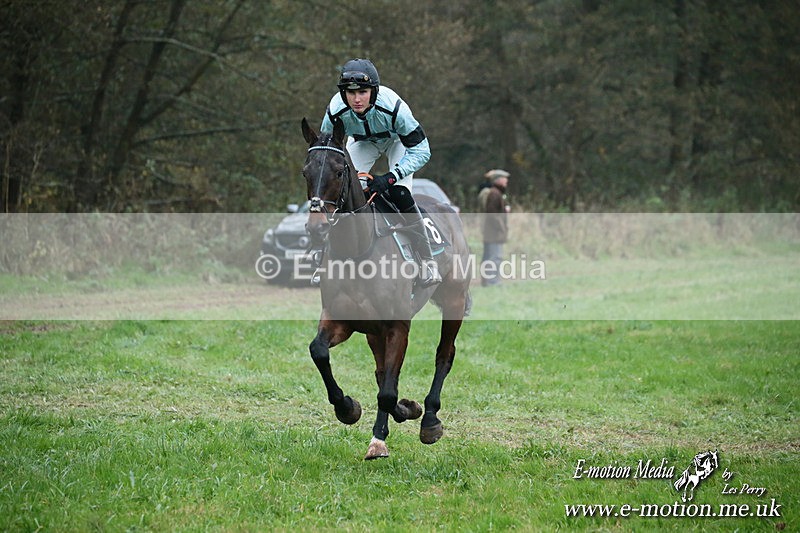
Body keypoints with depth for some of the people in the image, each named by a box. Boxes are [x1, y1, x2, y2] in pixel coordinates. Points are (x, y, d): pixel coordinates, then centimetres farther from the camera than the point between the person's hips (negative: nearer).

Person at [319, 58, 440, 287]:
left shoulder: (392, 107, -41)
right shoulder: (336, 111, -33)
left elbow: (421, 150, -34)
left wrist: (389, 178, -43)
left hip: (397, 139, -3)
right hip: (363, 141, 3)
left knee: (400, 195, -22)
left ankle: (427, 261, -15)